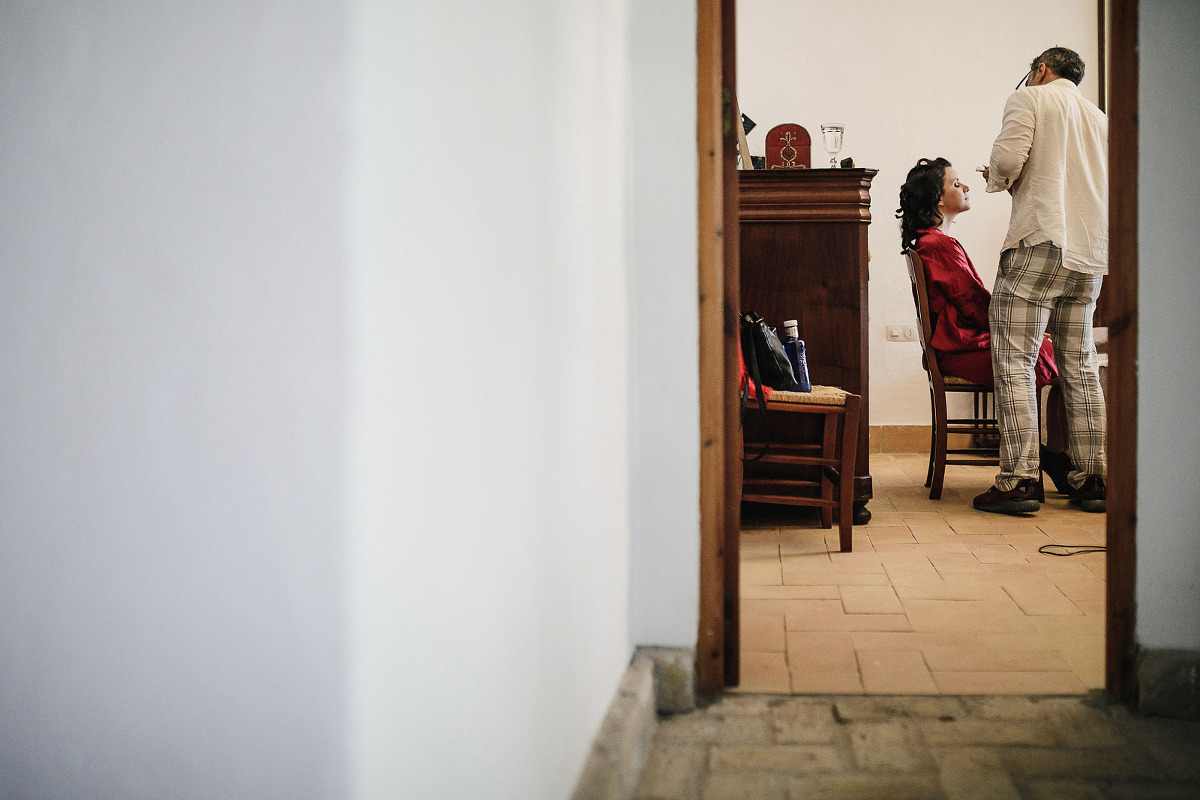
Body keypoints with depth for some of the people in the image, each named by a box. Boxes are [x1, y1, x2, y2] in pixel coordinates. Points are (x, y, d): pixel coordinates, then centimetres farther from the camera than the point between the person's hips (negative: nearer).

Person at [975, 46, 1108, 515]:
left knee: (1014, 363, -7)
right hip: (1091, 256, 7)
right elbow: (1107, 189, 25)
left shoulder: (1030, 98, 5)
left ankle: (1017, 481, -13)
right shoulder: (1100, 119, 24)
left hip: (1040, 243, -7)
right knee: (1080, 367, 10)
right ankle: (1091, 480, 11)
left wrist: (998, 179, 11)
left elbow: (1008, 159, -11)